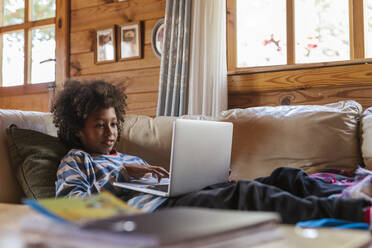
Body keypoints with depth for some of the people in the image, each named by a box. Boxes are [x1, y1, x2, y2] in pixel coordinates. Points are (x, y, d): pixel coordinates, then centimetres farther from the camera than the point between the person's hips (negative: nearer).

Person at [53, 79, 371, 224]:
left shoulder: (131, 158, 35)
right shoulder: (75, 160, 17)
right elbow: (68, 203, 0)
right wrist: (121, 174, -8)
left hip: (177, 199, 8)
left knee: (285, 177, -7)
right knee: (245, 193, -31)